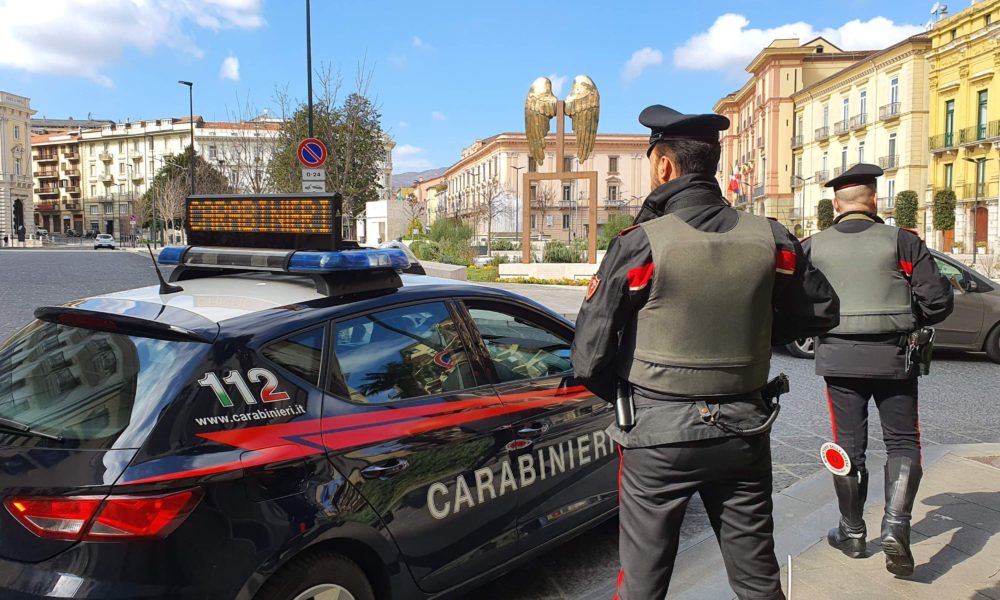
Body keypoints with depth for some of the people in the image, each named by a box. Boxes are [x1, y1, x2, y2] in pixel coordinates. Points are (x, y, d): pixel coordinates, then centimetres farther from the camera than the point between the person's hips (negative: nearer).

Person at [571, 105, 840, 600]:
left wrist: (622, 396, 7)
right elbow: (821, 310, 12)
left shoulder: (640, 245, -15)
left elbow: (589, 358, -12)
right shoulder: (770, 239, -3)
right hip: (744, 431, 4)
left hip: (657, 435, -3)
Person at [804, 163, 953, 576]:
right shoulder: (901, 241, -4)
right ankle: (895, 527, -5)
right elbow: (938, 300, -5)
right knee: (902, 441, 11)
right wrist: (910, 320, 14)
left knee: (849, 444, 12)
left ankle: (852, 533, 22)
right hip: (893, 356, -1)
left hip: (838, 357, 1)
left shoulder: (812, 247, -2)